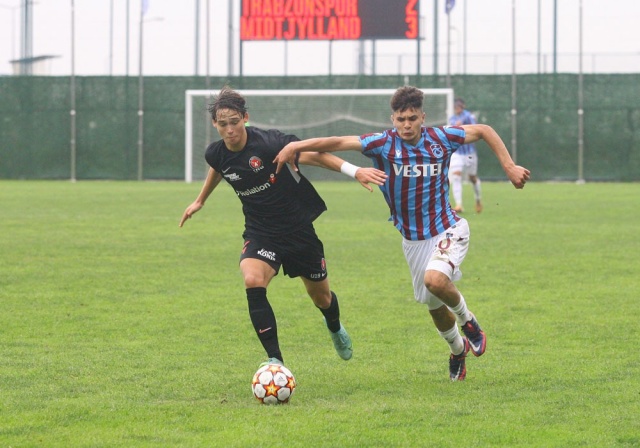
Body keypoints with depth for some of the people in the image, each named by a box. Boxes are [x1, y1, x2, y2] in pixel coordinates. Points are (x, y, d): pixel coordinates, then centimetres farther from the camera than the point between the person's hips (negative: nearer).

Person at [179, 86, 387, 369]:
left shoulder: (268, 143, -24)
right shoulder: (217, 154, -8)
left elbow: (311, 155, -26)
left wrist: (354, 171, -38)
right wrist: (200, 201, 32)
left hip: (298, 229, -2)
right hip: (260, 234, 2)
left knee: (321, 297, 15)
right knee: (252, 282, -30)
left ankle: (335, 329, 54)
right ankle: (274, 359, -23)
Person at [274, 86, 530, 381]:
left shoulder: (441, 139, -9)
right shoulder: (384, 144, -13)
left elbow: (484, 131, 6)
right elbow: (340, 143, -23)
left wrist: (509, 166, 1)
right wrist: (296, 146, -34)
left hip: (448, 230, -2)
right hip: (413, 240, 2)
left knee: (435, 279, -30)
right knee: (434, 306, 13)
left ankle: (468, 321, 0)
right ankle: (458, 350, 43)